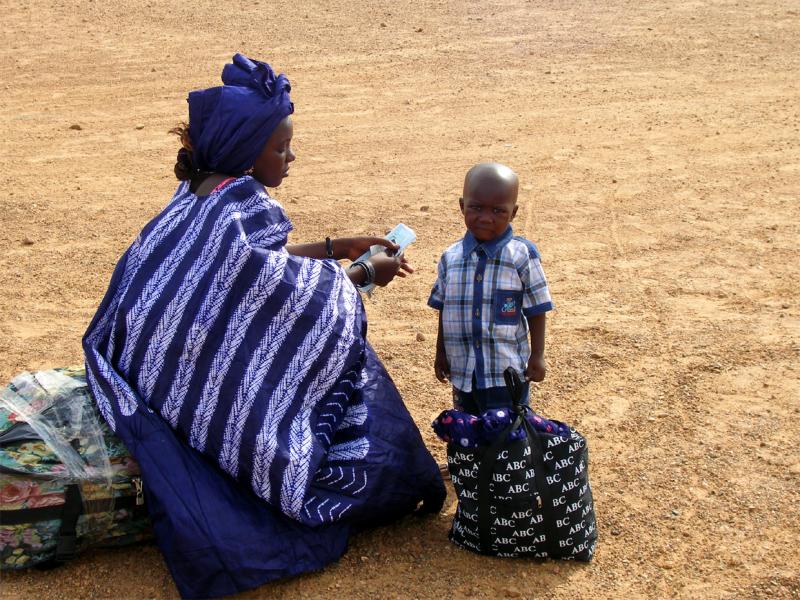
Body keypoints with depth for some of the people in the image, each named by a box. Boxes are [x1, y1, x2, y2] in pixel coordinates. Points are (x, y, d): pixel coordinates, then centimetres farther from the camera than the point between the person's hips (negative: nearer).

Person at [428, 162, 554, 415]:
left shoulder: (522, 255, -11)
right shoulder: (451, 257, -1)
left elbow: (536, 310, -5)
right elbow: (444, 309, 9)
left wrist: (537, 355, -5)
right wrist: (440, 352, 13)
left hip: (507, 373, -4)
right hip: (463, 370, 4)